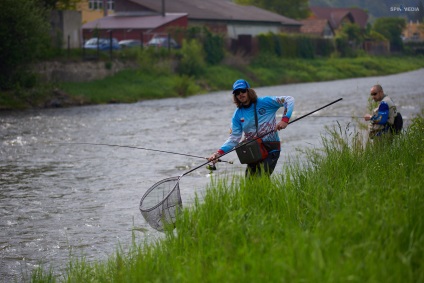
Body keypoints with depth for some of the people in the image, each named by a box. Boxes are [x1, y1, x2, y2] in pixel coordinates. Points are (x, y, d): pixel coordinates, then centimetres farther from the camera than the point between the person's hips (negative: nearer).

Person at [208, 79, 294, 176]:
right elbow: (234, 138, 2)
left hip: (271, 147, -5)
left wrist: (285, 120, -20)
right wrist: (219, 152, -13)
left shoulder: (264, 102, -5)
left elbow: (289, 100, -6)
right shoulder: (238, 115, 6)